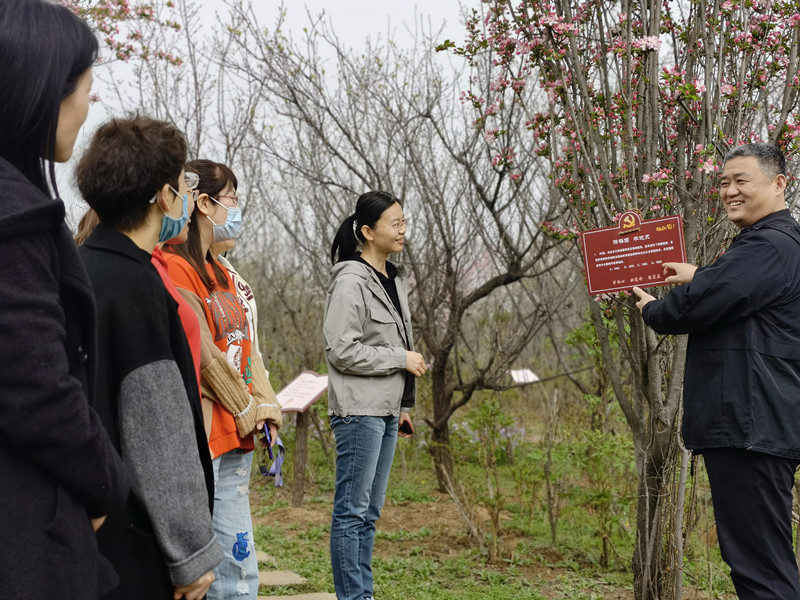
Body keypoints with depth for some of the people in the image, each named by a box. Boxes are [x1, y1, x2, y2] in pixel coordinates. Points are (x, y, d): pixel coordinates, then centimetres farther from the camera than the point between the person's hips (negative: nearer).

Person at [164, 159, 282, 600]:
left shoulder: (220, 274, 18)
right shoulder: (175, 268, -12)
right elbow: (202, 354, -15)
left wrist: (266, 405, 2)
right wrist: (248, 411, -5)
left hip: (234, 436, 9)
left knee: (238, 562, 12)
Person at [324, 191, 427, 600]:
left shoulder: (393, 281, 16)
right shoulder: (350, 282, -12)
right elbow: (342, 350, -17)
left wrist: (402, 405, 20)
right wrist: (401, 359, -12)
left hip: (386, 411, 9)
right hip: (359, 410, -9)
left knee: (369, 511, 13)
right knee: (352, 510, -4)